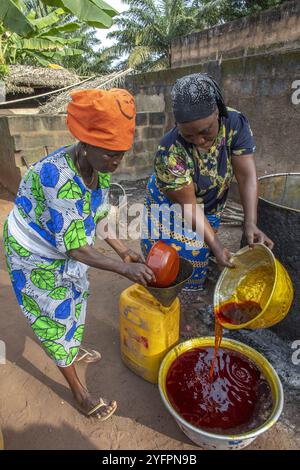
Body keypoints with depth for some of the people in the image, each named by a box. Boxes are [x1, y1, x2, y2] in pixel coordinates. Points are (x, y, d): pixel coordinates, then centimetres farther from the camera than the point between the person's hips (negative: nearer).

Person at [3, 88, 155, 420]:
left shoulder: (99, 167, -14)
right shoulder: (58, 177, -38)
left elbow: (97, 216, 0)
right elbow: (75, 248, -32)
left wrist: (123, 250, -7)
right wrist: (123, 269, -29)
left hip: (67, 246, 7)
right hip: (36, 255, -7)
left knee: (74, 299, 26)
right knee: (56, 316, 8)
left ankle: (73, 349, 57)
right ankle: (79, 392, 31)